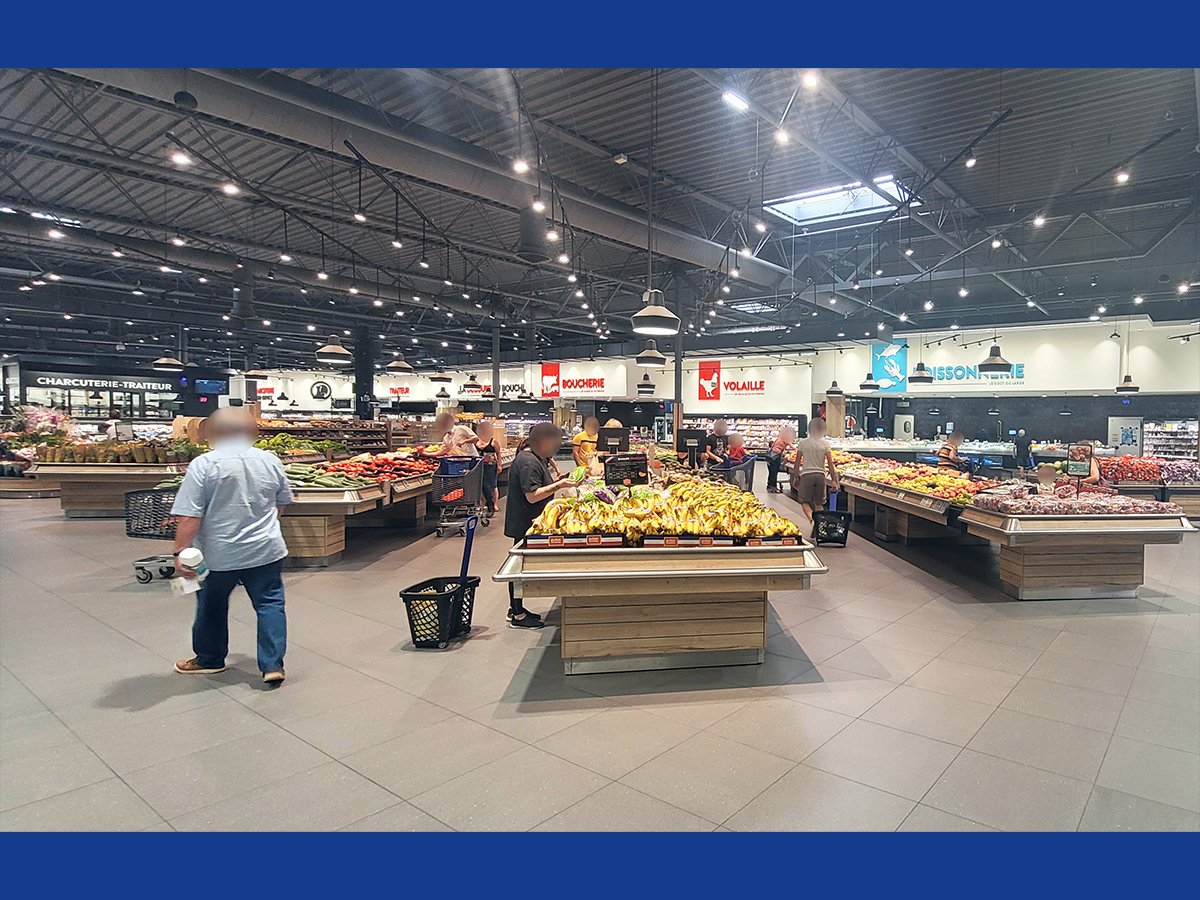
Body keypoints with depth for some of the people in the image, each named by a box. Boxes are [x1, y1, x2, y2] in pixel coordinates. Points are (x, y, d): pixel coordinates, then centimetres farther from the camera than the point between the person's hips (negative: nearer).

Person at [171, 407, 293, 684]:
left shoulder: (203, 465, -11)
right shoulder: (270, 461, 0)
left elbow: (188, 516, -15)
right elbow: (282, 503, 13)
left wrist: (181, 552, -10)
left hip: (218, 556, -2)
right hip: (266, 551, 2)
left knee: (212, 607, 18)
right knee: (270, 604, 8)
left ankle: (209, 659, 35)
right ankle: (273, 664, 4)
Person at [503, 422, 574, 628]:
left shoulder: (535, 458, 12)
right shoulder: (528, 462, -20)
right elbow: (532, 496, -24)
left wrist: (556, 480, 8)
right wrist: (558, 485, -22)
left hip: (528, 523, 10)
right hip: (525, 524, -10)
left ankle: (515, 609, 28)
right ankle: (518, 615, 9)